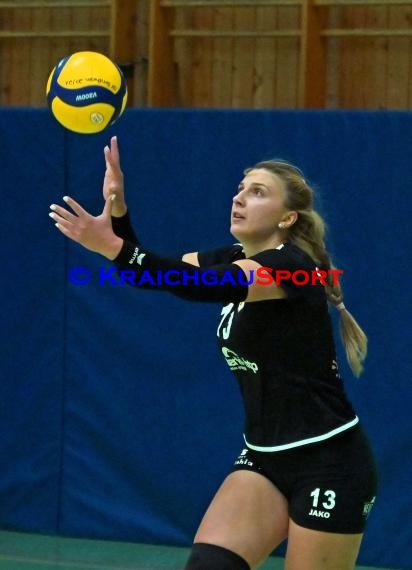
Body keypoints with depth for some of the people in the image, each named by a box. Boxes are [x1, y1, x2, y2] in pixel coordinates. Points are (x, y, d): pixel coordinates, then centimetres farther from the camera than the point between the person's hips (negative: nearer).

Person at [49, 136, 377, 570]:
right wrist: (117, 209, -17)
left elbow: (204, 285, -34)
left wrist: (115, 248, -44)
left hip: (328, 461, -7)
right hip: (265, 457, 8)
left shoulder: (290, 266, -18)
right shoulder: (236, 259, 8)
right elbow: (147, 269, 1)